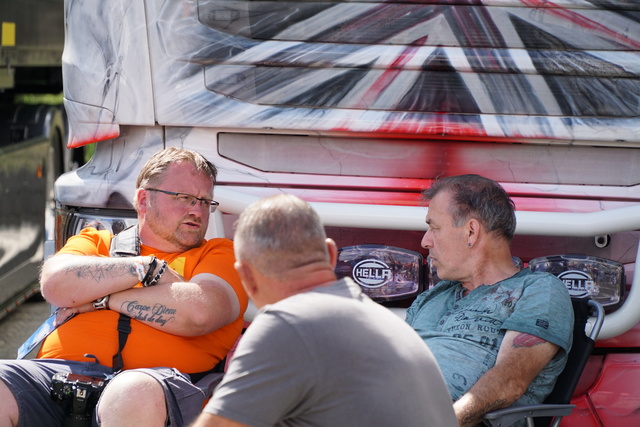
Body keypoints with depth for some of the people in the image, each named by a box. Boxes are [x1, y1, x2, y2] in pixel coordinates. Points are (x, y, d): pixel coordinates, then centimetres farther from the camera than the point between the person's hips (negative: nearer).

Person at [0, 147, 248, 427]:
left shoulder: (220, 254, 19)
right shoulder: (95, 241, 27)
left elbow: (198, 313, -3)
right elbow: (55, 284, 4)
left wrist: (100, 298, 5)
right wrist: (149, 268, 3)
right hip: (61, 370, 2)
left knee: (135, 396, -40)